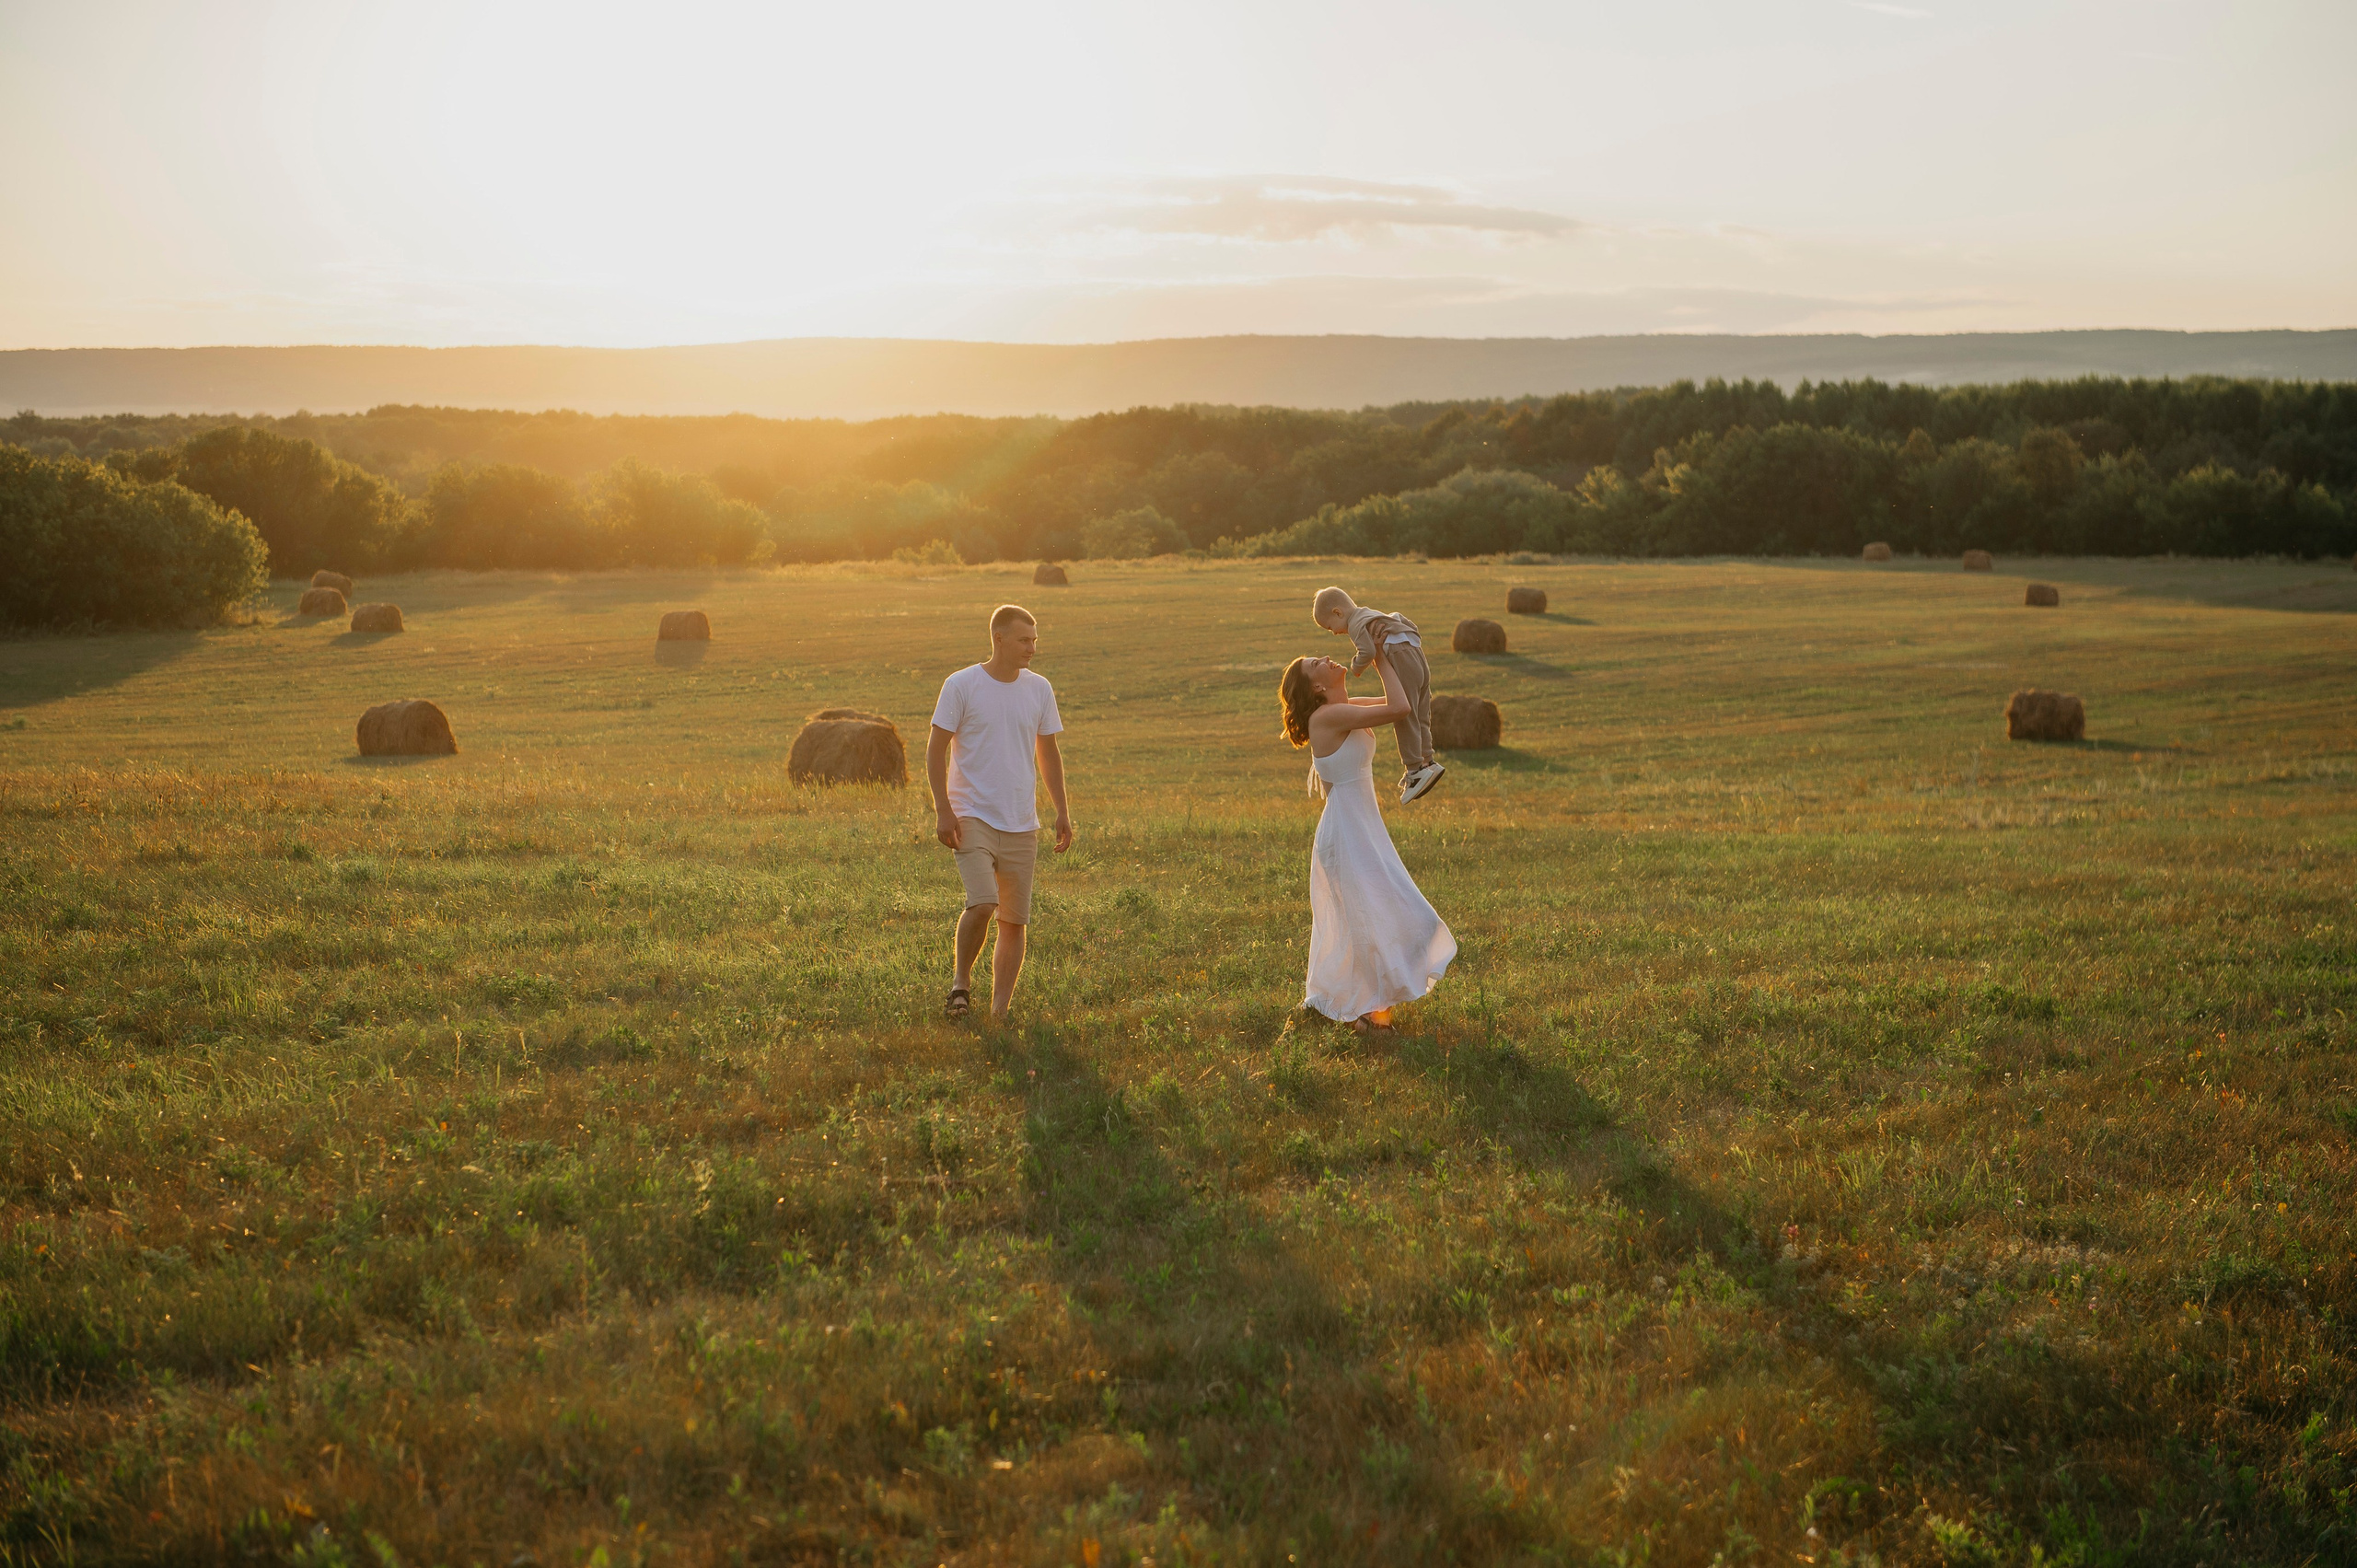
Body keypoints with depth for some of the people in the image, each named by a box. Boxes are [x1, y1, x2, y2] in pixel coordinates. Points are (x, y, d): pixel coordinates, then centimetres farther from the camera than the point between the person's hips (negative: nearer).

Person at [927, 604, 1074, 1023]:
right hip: (972, 818, -4)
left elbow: (1048, 752, 16)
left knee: (1015, 921, 4)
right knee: (982, 902, -21)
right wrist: (943, 810, -11)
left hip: (1021, 825, 4)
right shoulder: (961, 686, -5)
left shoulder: (1039, 689, 8)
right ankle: (962, 981, 3)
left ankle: (1000, 1013, 12)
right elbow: (937, 749, -3)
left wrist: (1062, 811, 11)